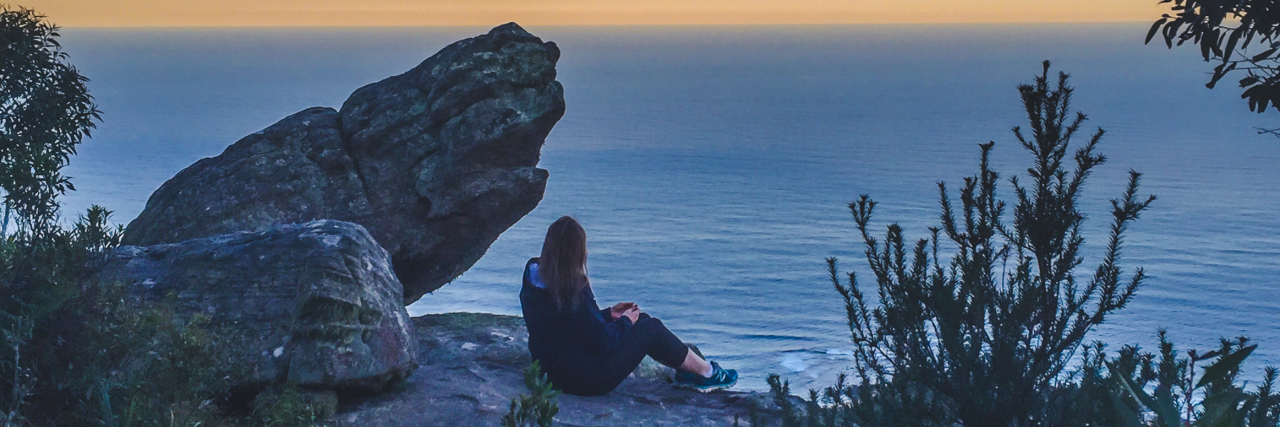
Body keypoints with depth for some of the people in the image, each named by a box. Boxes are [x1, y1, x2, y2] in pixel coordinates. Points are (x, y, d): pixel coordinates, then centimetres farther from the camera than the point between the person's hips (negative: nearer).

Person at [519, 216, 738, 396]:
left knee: (643, 320, 17)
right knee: (651, 328, 5)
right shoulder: (573, 291, -30)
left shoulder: (534, 282, -2)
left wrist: (609, 314, 12)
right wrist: (625, 321, -4)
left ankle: (686, 369, 32)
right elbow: (603, 342, -23)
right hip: (590, 381, -9)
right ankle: (707, 372, 24)